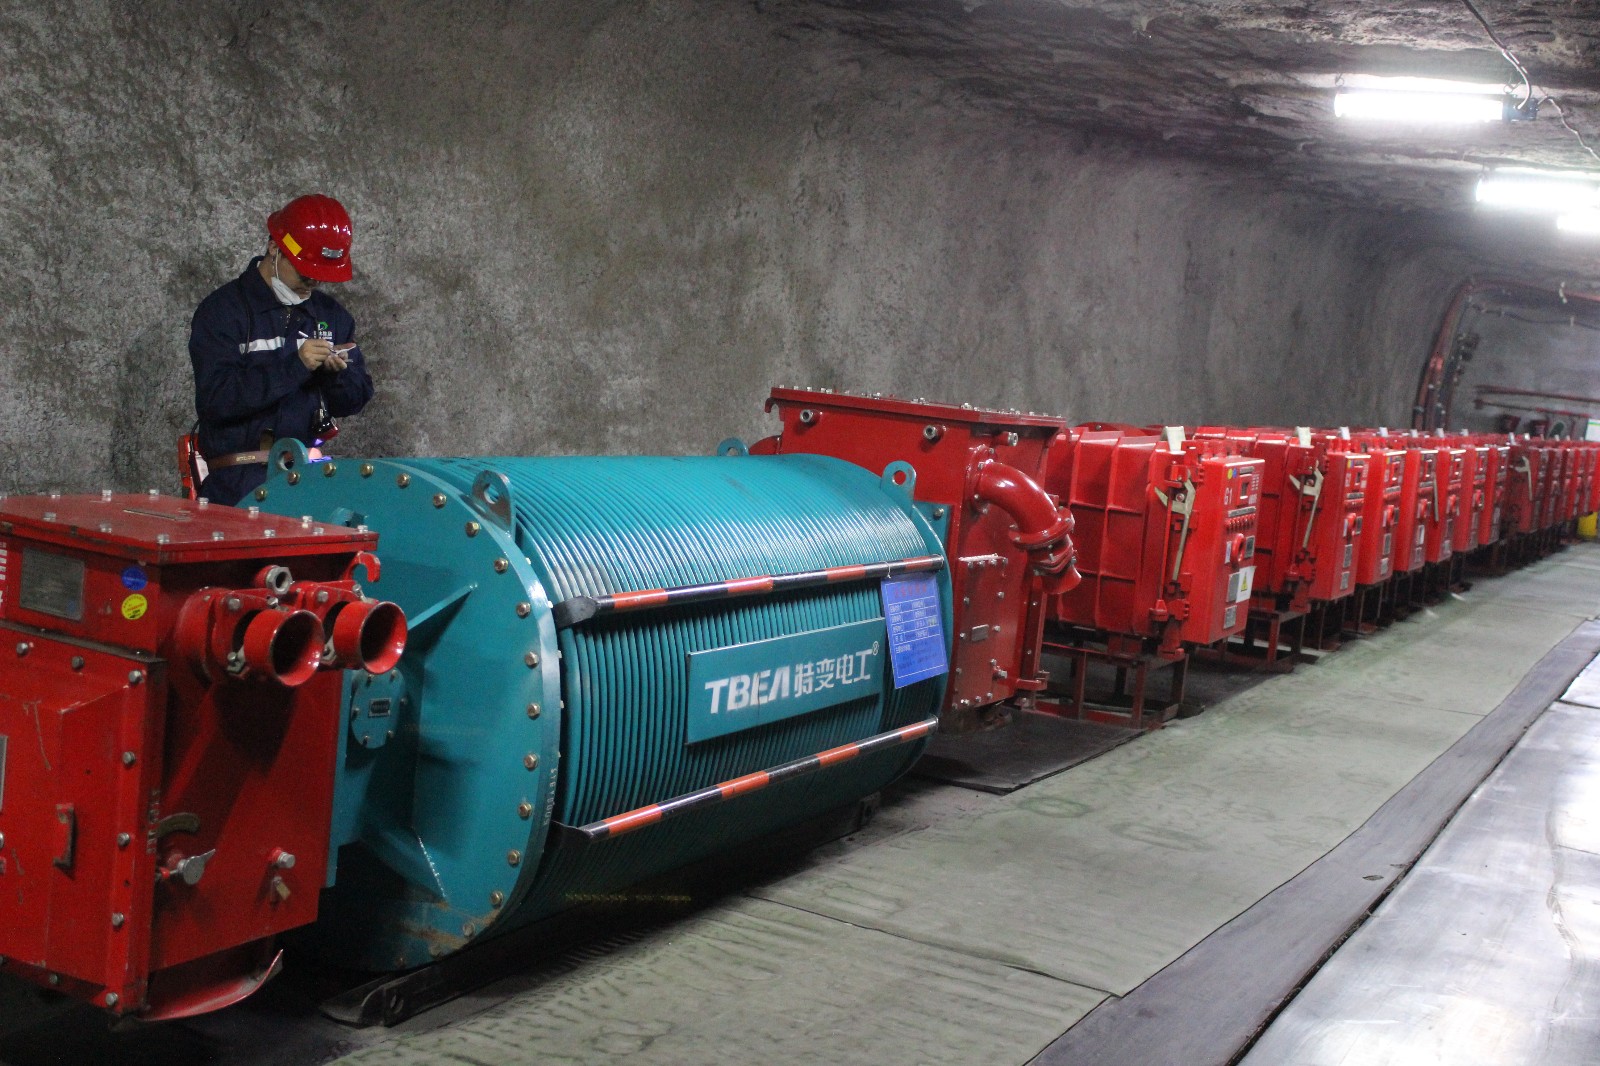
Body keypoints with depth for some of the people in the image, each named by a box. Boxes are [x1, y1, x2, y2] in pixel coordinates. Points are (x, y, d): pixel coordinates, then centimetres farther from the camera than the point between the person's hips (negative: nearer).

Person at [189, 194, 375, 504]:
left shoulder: (331, 315, 16)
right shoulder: (222, 312, 0)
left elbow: (353, 401, 18)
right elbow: (216, 400, -14)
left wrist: (337, 373, -5)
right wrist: (293, 366, -20)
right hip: (240, 477, -5)